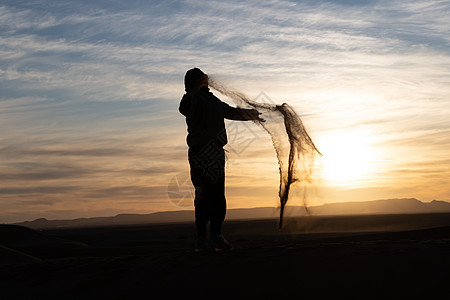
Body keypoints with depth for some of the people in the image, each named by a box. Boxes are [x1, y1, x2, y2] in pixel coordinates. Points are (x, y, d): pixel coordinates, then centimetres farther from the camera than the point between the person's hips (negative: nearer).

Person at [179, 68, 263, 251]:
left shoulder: (213, 100, 23)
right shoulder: (193, 98, -4)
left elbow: (230, 111, 39)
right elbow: (184, 108, -29)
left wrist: (250, 115, 48)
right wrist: (195, 90, -43)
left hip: (216, 154, 8)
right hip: (201, 153, -8)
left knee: (218, 195, 7)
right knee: (204, 194, -11)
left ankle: (216, 236, 14)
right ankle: (201, 238, -6)